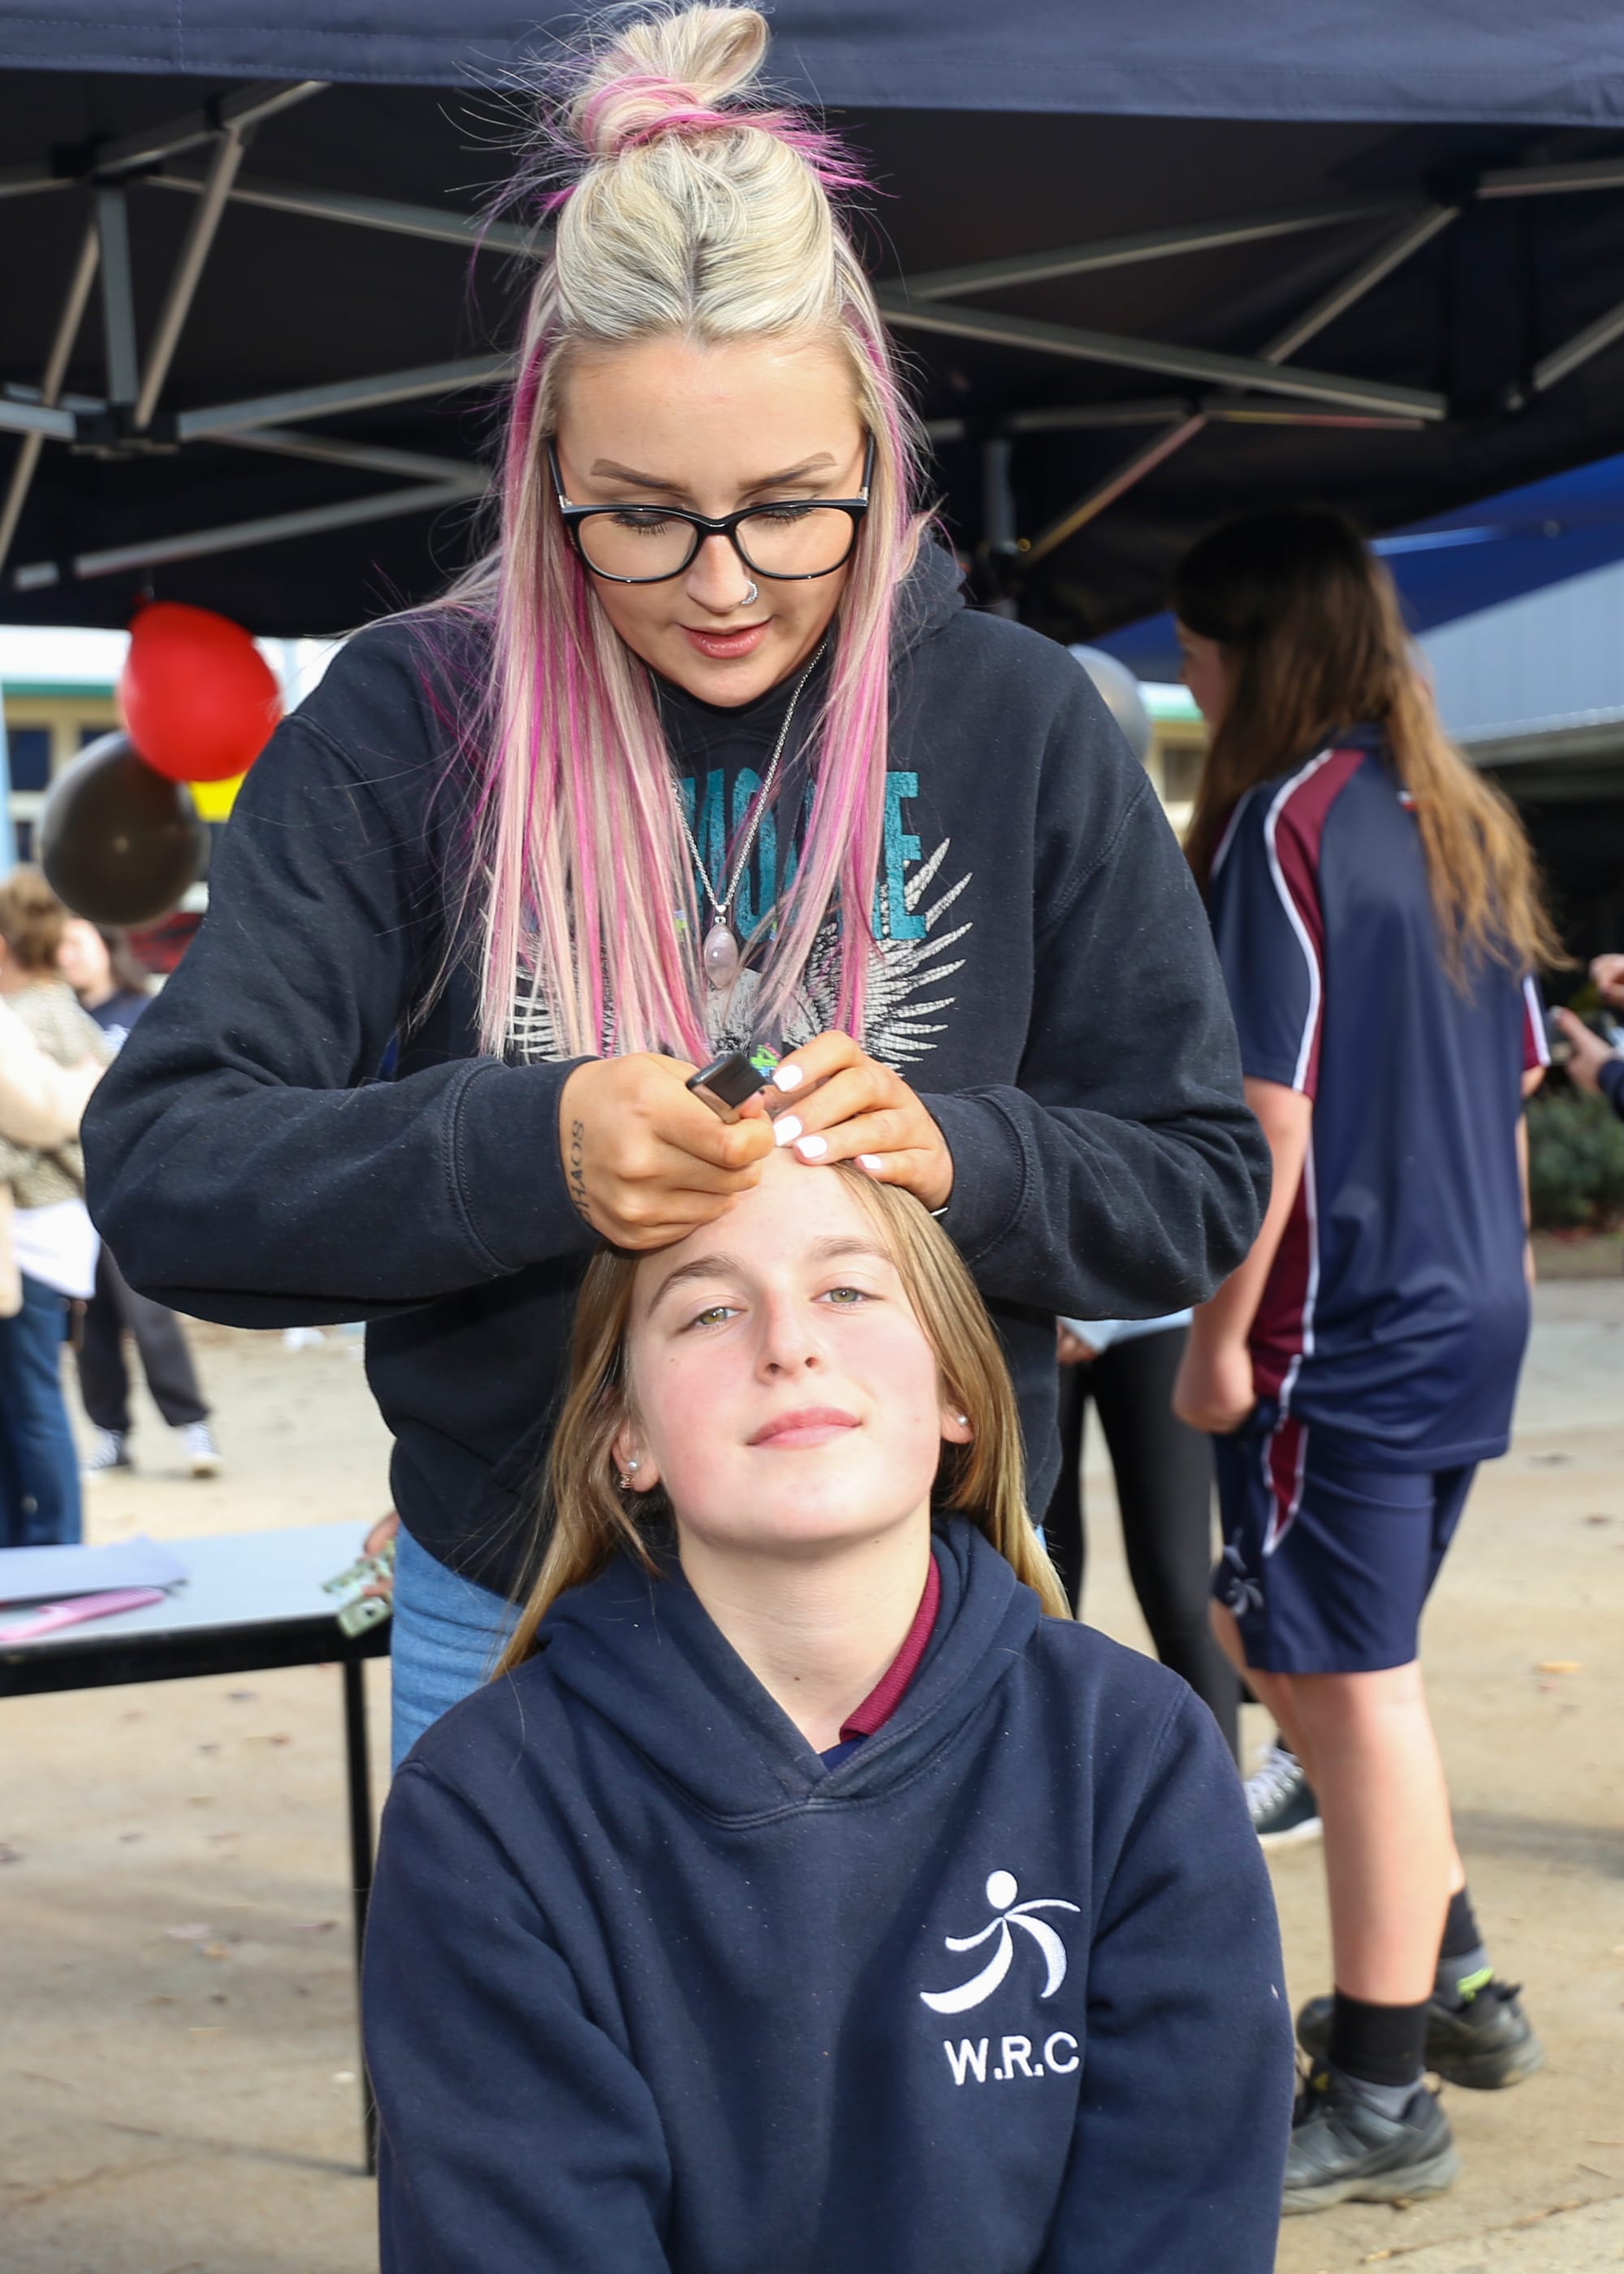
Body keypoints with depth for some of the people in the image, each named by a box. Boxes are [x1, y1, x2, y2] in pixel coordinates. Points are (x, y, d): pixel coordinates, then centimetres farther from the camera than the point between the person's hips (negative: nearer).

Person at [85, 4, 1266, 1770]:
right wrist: (526, 1149, -29)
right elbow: (159, 1174, -13)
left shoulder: (1019, 726, -5)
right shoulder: (409, 719, -8)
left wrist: (961, 1158, -21)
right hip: (513, 1610, 0)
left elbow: (1201, 1193, -1)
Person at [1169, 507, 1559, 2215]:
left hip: (1341, 1325, -9)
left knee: (1351, 1687, -1)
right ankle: (1445, 1979, 27)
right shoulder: (1462, 823, 11)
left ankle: (1382, 2104, 8)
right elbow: (1515, 1070, 15)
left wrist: (1218, 1336, -13)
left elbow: (1269, 1108, -18)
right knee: (1276, 1636, 21)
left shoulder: (1284, 822, -14)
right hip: (1470, 1311, 9)